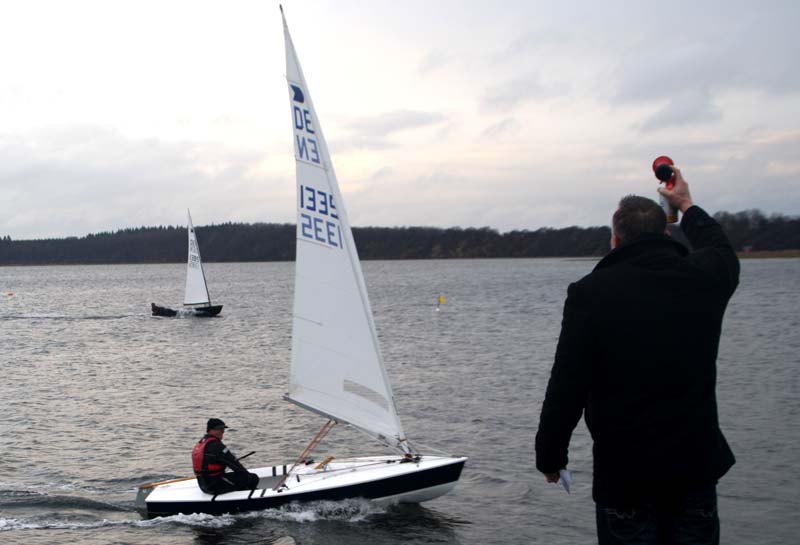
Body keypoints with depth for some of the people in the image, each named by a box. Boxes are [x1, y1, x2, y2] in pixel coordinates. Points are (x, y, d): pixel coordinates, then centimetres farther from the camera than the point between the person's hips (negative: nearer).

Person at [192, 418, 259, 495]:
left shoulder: (199, 444, 11)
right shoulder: (216, 445, -19)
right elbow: (233, 463, -17)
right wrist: (248, 475, -5)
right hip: (216, 486, -10)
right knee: (253, 479, -6)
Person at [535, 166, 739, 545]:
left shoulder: (590, 292, -12)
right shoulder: (703, 278, 0)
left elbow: (566, 387, -12)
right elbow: (722, 250, 28)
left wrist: (549, 456, 1)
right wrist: (687, 206, 44)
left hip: (624, 474, -3)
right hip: (697, 467, 4)